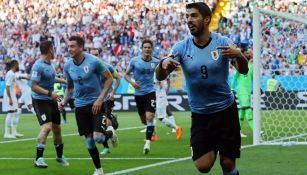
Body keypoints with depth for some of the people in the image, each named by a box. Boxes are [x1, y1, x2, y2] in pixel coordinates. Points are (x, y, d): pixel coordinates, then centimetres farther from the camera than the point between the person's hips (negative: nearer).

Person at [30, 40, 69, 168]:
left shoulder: (49, 64, 9)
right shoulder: (38, 66, -19)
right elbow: (34, 86, -23)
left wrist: (64, 81, 34)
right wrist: (49, 93, -32)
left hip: (51, 100, 9)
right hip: (40, 100, -9)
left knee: (57, 128, 16)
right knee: (47, 126, -22)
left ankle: (59, 156, 34)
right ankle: (38, 159, -18)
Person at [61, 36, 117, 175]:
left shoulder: (93, 61, -13)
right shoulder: (68, 66, 1)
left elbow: (109, 78, -6)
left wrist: (100, 99, -14)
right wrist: (64, 102, 1)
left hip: (96, 104, -4)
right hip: (80, 105, 4)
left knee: (98, 137, -17)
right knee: (89, 140, 3)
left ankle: (110, 132, 19)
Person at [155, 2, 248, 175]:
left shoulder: (222, 43, -9)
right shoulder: (182, 47, -5)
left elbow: (243, 70, -15)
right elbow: (160, 77, -11)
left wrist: (239, 55, -37)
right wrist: (163, 65, -35)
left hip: (225, 110, -1)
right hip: (199, 114, 1)